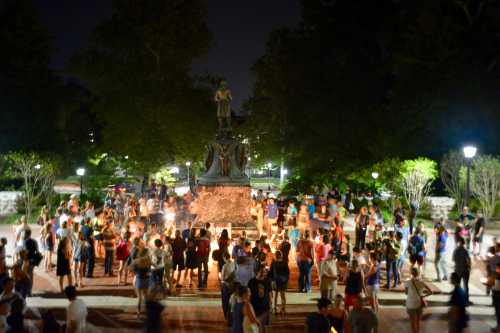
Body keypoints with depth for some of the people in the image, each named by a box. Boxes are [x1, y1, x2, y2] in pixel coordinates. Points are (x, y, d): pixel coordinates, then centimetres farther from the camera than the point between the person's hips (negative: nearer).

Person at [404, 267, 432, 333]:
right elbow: (430, 292, -6)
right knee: (418, 323, 19)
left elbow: (406, 292, 0)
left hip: (411, 305, -3)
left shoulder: (407, 283, -16)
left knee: (413, 324, 8)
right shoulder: (421, 282, -9)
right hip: (419, 304, 3)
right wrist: (423, 296, 8)